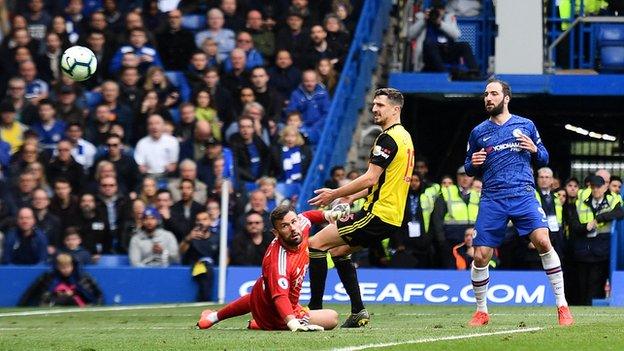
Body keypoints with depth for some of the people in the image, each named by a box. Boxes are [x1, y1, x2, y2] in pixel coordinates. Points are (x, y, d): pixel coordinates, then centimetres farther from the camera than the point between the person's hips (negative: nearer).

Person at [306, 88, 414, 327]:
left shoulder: (388, 138, -15)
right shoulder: (404, 137, 16)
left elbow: (370, 178, -21)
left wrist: (335, 194, -13)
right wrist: (351, 197, 21)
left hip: (377, 215, -10)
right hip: (392, 216, 10)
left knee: (316, 243, -8)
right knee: (339, 251, 24)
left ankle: (315, 309, -8)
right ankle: (358, 313, 17)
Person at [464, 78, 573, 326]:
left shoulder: (526, 126, 9)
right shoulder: (478, 132, 13)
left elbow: (544, 159, 16)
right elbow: (469, 169, 20)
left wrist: (535, 150, -6)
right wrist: (473, 164, -3)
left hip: (523, 195, -2)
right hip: (492, 200, 2)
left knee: (542, 240, -22)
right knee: (480, 257, -4)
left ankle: (562, 305, -14)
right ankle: (481, 311, 16)